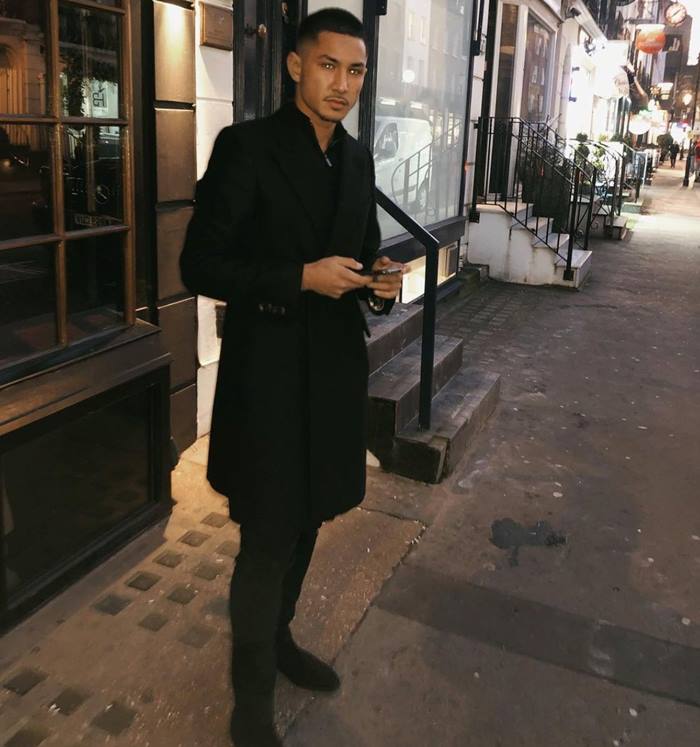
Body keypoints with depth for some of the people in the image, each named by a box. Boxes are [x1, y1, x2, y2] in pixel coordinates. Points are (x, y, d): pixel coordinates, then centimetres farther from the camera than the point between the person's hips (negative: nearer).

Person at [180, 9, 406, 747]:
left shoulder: (358, 158, 9)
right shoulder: (246, 147, -11)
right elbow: (199, 265, -13)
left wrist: (379, 279, -4)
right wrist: (301, 279, -22)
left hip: (335, 367, 7)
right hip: (268, 373, -6)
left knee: (306, 523, 19)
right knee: (267, 537, 1)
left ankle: (277, 640, 42)